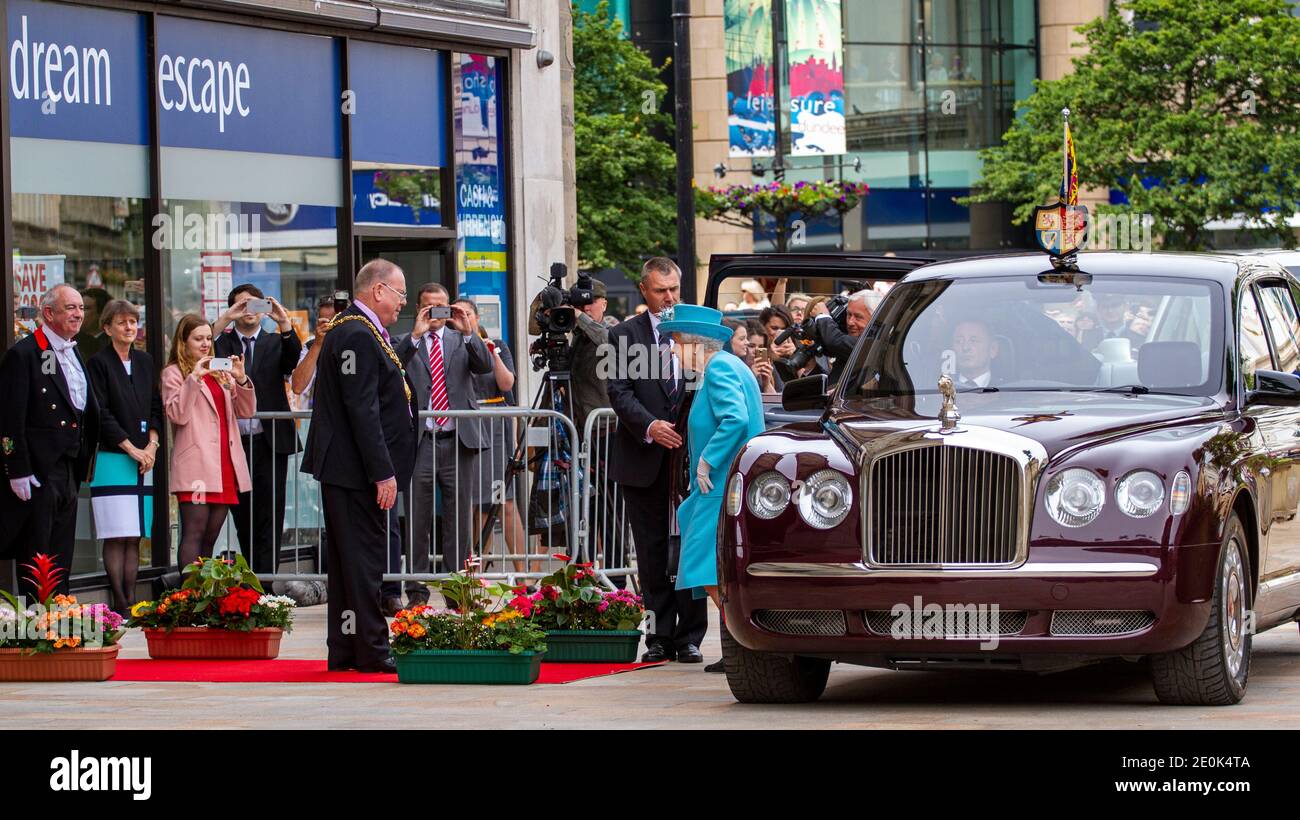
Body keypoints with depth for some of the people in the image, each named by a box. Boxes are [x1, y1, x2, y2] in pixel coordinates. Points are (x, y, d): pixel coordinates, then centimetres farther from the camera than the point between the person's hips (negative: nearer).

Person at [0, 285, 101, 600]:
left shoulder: (75, 355, 16)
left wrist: (84, 463, 16)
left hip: (69, 471, 8)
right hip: (38, 473, -8)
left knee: (61, 560, 11)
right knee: (35, 561, -5)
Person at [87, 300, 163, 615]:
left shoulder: (145, 362, 14)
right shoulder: (99, 363, -3)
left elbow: (156, 408, 15)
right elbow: (101, 414, -8)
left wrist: (152, 445, 0)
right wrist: (132, 449, -10)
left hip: (144, 459, 5)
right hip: (113, 459, -5)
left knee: (135, 536, 3)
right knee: (117, 535, -8)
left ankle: (131, 598, 4)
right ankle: (118, 601, -8)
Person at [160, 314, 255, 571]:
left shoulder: (220, 372, 21)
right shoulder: (173, 374, 3)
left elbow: (246, 411, 14)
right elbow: (177, 415, -11)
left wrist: (241, 380, -2)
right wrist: (194, 378, -16)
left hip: (224, 466, 6)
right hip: (196, 466, -6)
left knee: (210, 538, 6)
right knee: (194, 534, -14)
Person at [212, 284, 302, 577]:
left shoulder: (275, 343, 9)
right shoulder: (223, 342, 11)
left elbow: (294, 360, -11)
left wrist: (284, 322, -25)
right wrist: (225, 320, -19)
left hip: (269, 442, -1)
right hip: (234, 442, 1)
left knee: (270, 516, -5)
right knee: (242, 517, 7)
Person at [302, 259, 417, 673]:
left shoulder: (360, 331, 16)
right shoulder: (358, 335, -17)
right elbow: (362, 410, -22)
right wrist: (383, 472, -22)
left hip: (345, 469, 11)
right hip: (357, 470, -11)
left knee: (351, 561, 12)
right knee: (364, 559, -7)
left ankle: (344, 651, 16)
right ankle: (370, 651, -5)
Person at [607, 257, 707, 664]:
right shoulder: (624, 336, 4)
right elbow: (620, 393, -4)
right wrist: (650, 426, -20)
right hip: (644, 460, -1)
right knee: (652, 554, 3)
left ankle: (689, 637, 5)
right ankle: (659, 638, 8)